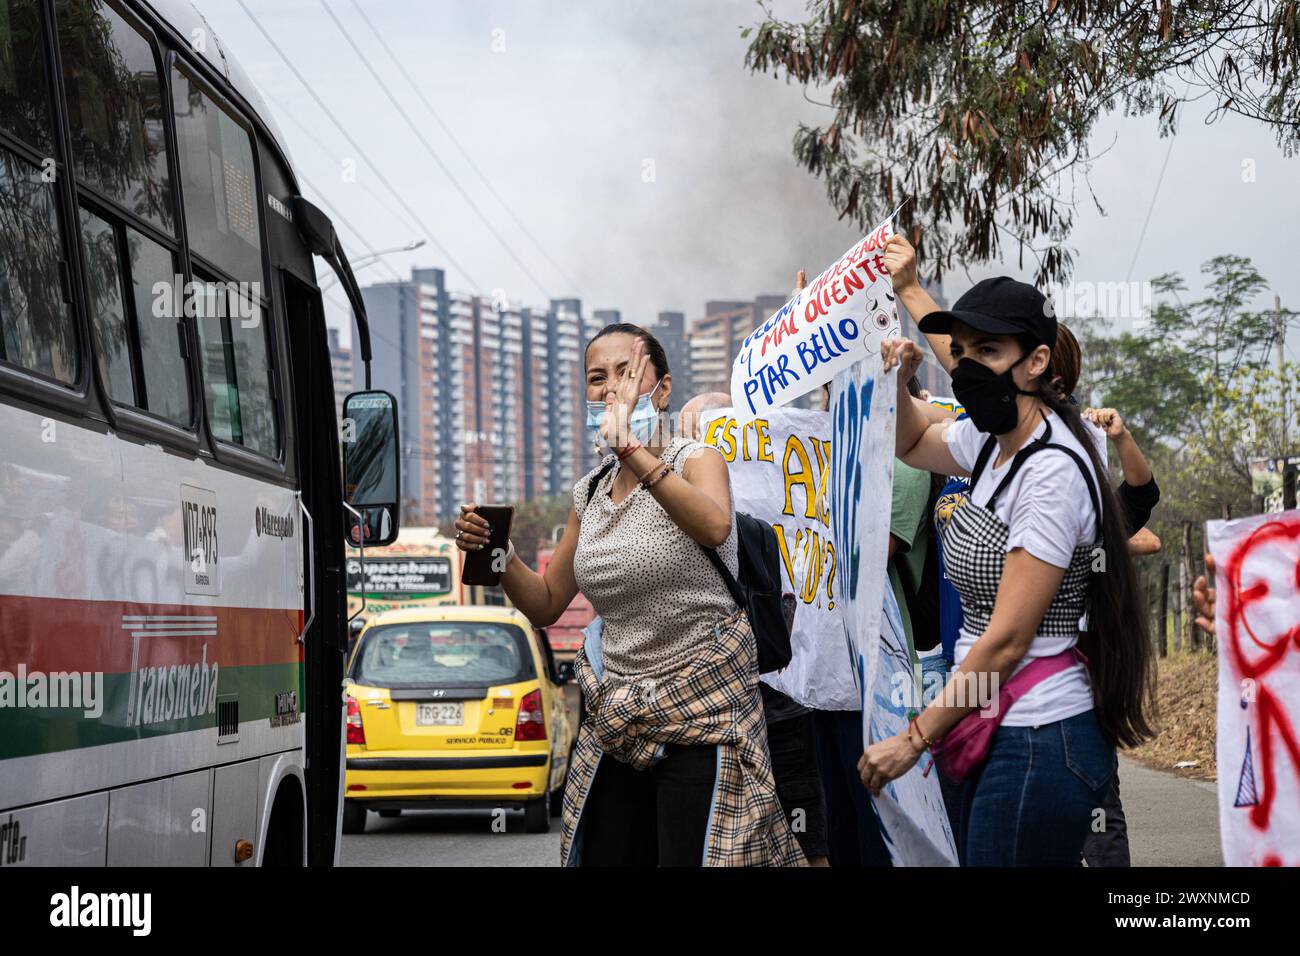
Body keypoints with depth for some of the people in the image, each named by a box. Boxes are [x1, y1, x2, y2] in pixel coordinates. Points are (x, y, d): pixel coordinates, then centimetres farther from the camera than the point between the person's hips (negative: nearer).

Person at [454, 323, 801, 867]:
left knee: (689, 857, -10)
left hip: (701, 715, -6)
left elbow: (715, 526, -31)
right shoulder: (590, 493, 10)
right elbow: (547, 604, 15)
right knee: (602, 860, 5)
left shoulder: (695, 460, -7)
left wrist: (634, 451, -35)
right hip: (619, 720, 6)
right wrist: (500, 555, -3)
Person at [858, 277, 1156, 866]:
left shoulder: (1053, 473, -20)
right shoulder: (992, 437, 7)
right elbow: (912, 443, 31)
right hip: (1002, 730, 9)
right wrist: (898, 381, 9)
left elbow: (1007, 639, -20)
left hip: (1041, 744, -9)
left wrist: (915, 739, -14)